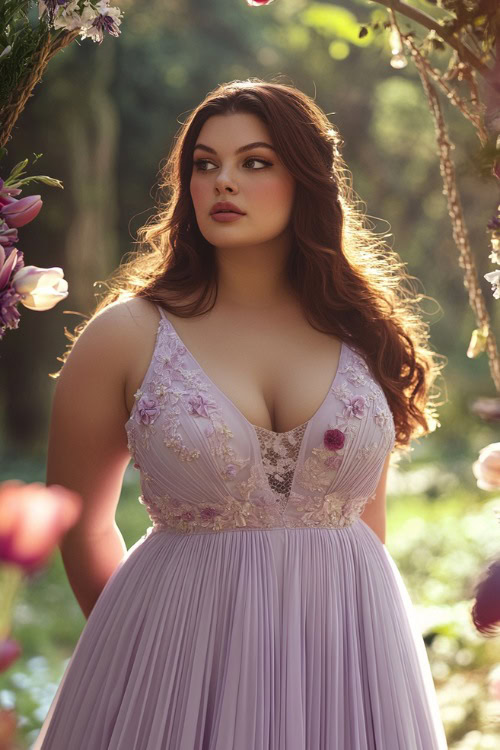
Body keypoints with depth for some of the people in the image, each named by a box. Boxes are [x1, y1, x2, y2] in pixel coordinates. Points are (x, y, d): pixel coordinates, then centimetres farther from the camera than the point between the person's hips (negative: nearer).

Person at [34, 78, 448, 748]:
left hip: (349, 644, 3)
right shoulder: (125, 335, -6)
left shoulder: (365, 332, 2)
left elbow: (369, 516, 11)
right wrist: (136, 644, 10)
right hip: (181, 640, -2)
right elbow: (80, 525, 3)